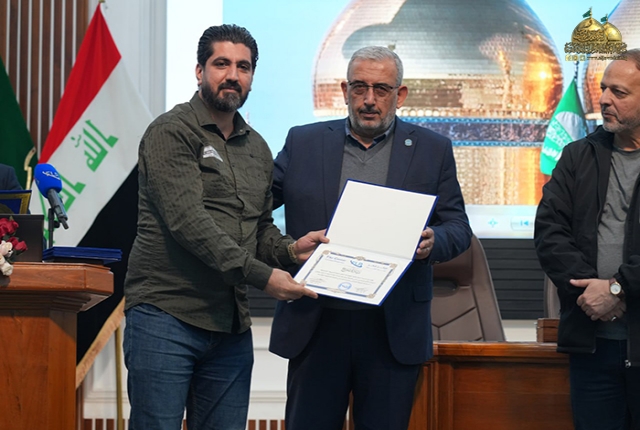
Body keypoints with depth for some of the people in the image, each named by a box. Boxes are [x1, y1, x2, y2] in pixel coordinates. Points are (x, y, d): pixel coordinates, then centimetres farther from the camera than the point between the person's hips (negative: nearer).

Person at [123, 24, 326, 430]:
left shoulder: (258, 149, 17)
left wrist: (290, 249, 2)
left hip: (231, 329, 7)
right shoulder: (171, 133, -6)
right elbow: (188, 221, -17)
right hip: (166, 317, -7)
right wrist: (262, 275, -21)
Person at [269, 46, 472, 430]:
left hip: (394, 330, 0)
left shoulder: (432, 150, 7)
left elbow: (459, 228, 7)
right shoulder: (304, 143, 8)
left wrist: (433, 242, -15)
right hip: (316, 324, 1)